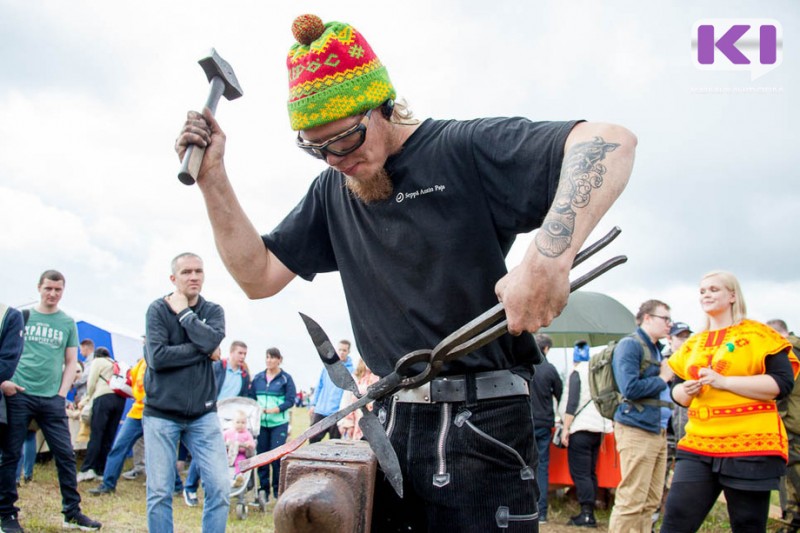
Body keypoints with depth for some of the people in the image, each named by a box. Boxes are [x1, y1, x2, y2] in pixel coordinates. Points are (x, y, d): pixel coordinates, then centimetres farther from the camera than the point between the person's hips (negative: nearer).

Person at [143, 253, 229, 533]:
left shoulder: (213, 311, 7)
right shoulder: (158, 309, -1)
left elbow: (211, 340, -15)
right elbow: (157, 357, -16)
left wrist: (184, 312, -8)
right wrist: (203, 351, -11)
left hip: (203, 414, 2)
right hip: (161, 414, -2)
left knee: (220, 488, -4)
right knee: (159, 493, 0)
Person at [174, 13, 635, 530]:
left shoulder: (463, 148, -9)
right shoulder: (330, 193, 11)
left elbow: (610, 142, -20)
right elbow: (259, 277, 10)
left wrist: (549, 257, -36)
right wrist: (214, 179, 1)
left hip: (481, 425, -5)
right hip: (388, 423, 6)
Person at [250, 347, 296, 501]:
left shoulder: (286, 378, 0)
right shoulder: (258, 378, 10)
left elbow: (290, 400, -5)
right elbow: (251, 398, 15)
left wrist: (274, 410, -17)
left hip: (279, 423, -3)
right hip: (260, 423, 3)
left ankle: (278, 489, 10)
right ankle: (264, 489, 15)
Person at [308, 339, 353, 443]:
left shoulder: (351, 370, -4)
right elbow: (319, 386, 14)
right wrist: (313, 404, 11)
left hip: (337, 413, -3)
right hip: (320, 411, 3)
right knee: (313, 440, 4)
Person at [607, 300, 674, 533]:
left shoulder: (656, 350, 19)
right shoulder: (630, 345, -8)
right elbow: (630, 388, -20)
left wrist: (671, 373, 7)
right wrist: (662, 379, -7)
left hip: (657, 431, 9)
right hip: (636, 430, -9)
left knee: (651, 502, 11)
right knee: (632, 500, -8)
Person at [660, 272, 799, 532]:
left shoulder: (758, 335, 0)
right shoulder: (692, 344, 16)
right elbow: (677, 390, 21)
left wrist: (723, 381, -17)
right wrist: (685, 391, -3)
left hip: (750, 447, -4)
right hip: (698, 446, 5)